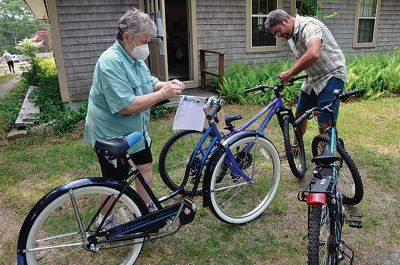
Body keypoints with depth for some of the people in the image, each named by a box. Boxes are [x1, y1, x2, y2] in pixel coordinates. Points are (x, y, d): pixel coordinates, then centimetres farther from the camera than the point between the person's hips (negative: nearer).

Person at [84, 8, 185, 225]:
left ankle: (147, 208, 38)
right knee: (115, 181, 7)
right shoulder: (111, 62, -27)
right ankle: (105, 219, 31)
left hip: (135, 130, 9)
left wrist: (167, 84, -8)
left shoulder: (135, 58, 4)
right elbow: (127, 106, -33)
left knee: (145, 167, 17)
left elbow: (148, 83, 13)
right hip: (112, 134, -9)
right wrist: (163, 94, -29)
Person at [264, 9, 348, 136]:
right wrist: (289, 75, -1)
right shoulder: (291, 35, 8)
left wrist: (289, 73, -30)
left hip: (331, 75, -9)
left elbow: (313, 54, -38)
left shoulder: (309, 25, -21)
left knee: (325, 123, -15)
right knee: (300, 114, 15)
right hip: (313, 78, 9)